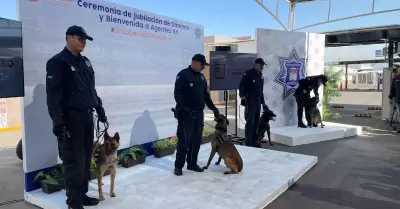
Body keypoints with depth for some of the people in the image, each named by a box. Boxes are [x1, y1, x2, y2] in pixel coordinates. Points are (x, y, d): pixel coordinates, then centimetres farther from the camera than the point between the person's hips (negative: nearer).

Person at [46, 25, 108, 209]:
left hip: (87, 117, 8)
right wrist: (57, 121, -19)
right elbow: (53, 95, -14)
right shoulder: (58, 62, -8)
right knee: (74, 161, -4)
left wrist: (100, 110, 19)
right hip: (70, 119, -7)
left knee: (86, 159, 12)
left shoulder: (85, 62, 15)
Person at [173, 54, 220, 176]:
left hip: (199, 113, 7)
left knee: (196, 140, 10)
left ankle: (192, 163, 22)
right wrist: (182, 108, -25)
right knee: (184, 140, -5)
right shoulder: (183, 75, -8)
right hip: (186, 114, -7)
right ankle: (178, 166, 7)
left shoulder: (201, 77, 16)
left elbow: (206, 95, 22)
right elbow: (177, 93, -15)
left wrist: (213, 108, 17)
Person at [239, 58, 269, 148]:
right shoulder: (248, 74, -8)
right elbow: (241, 85, -17)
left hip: (258, 101, 8)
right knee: (250, 121, -10)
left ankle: (254, 141, 18)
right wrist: (242, 95, -32)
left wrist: (263, 102, 20)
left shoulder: (261, 76, 17)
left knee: (256, 122, 10)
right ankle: (248, 142, -4)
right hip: (250, 101, -8)